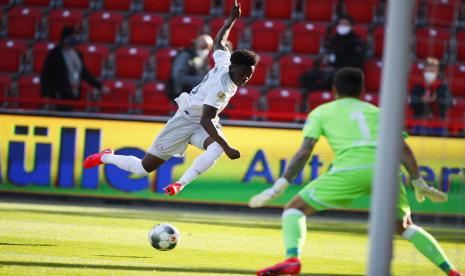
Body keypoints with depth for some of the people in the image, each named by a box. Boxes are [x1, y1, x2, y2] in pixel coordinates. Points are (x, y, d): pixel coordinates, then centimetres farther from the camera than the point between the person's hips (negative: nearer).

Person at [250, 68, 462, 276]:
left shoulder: (321, 112, 22)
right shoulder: (376, 112, 29)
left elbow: (304, 151, 9)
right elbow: (404, 149, 18)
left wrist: (280, 186, 8)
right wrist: (419, 183, 22)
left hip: (350, 170, -3)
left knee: (294, 209, 10)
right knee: (405, 227, 26)